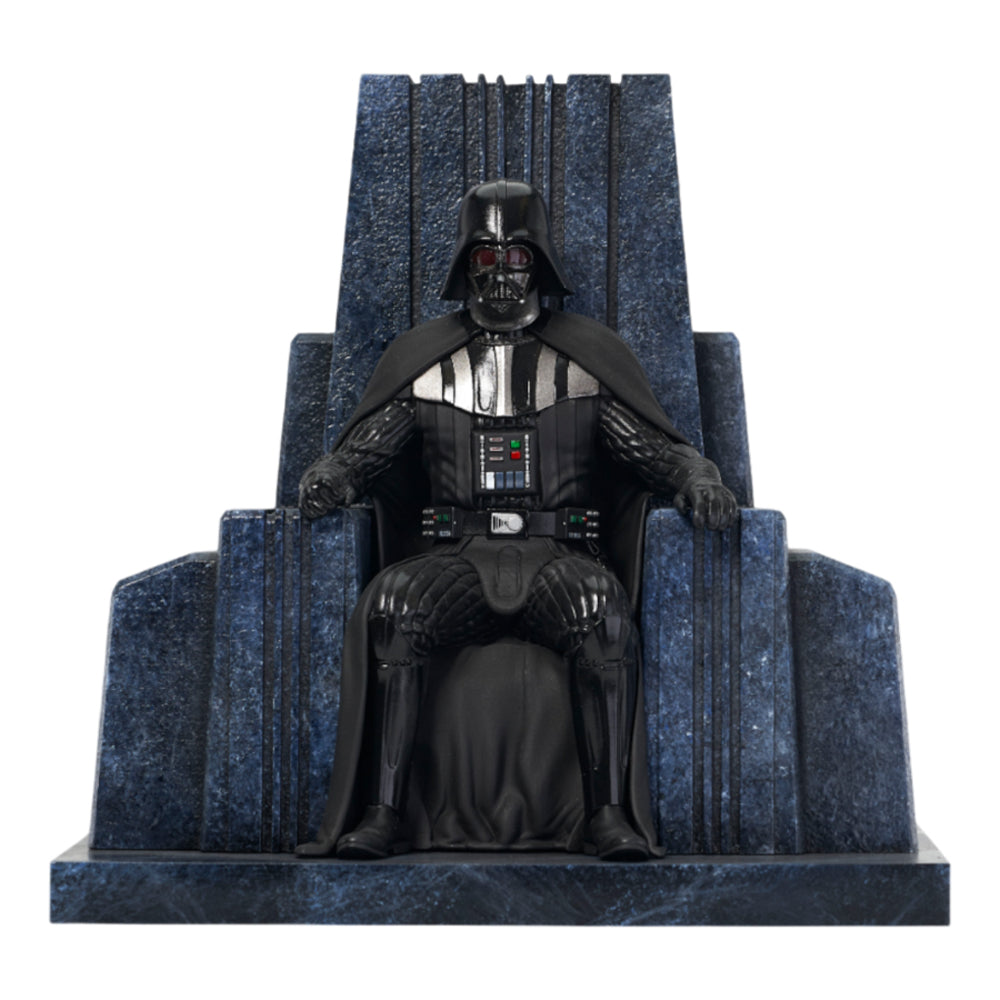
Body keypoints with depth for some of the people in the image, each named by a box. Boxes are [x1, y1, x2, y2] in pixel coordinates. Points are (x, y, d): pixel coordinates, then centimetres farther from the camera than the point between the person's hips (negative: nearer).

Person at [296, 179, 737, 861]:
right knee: (391, 607, -32)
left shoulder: (588, 356, 13)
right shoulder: (423, 360, 15)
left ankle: (612, 813, -29)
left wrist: (699, 481, -15)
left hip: (559, 555, 0)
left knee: (603, 608, -35)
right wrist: (328, 478, -14)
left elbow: (653, 446, 7)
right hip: (458, 556, 1)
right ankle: (380, 813, -28)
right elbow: (364, 448, 9)